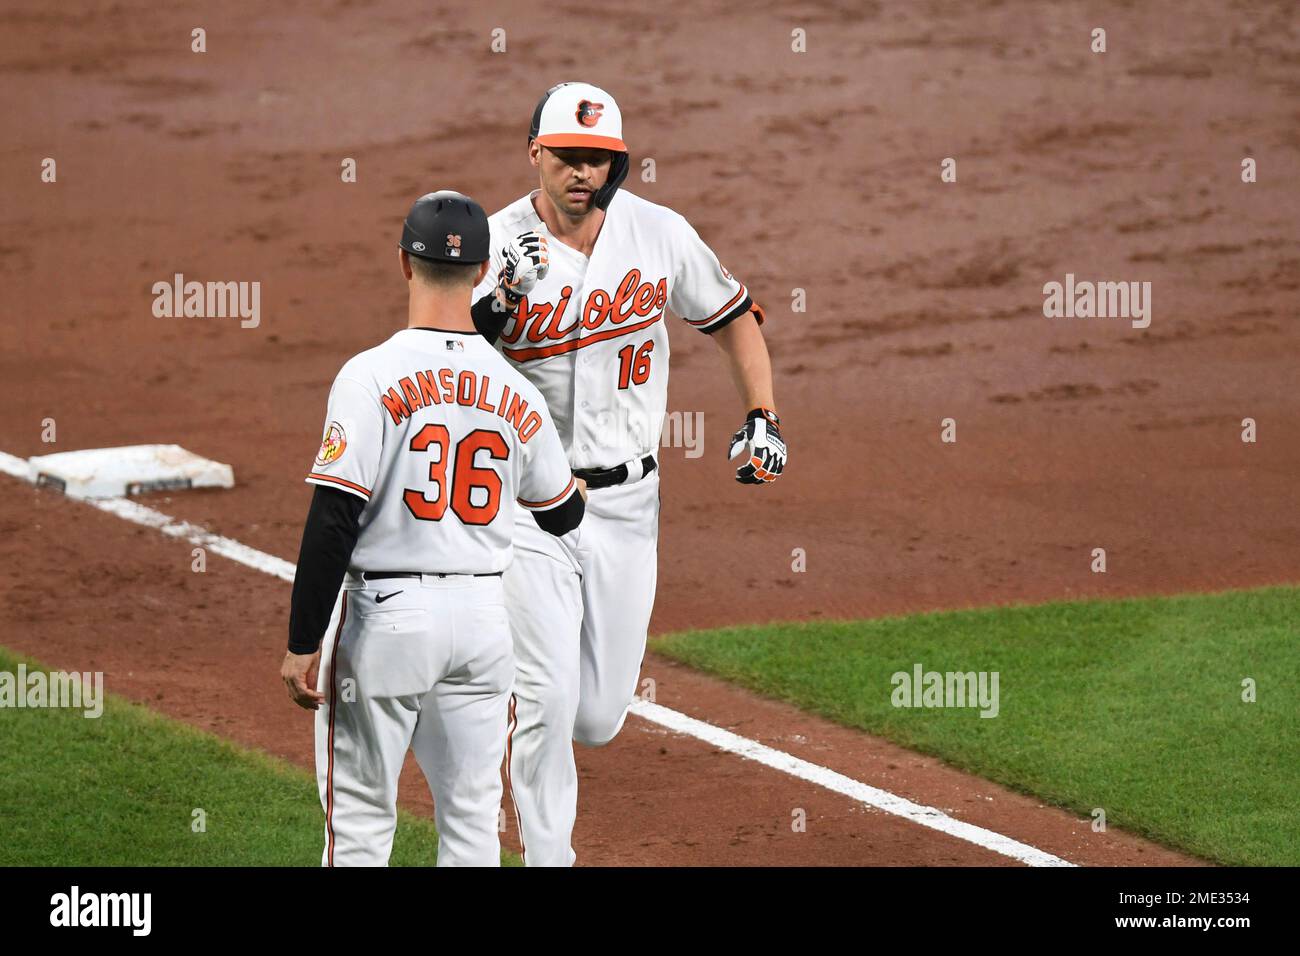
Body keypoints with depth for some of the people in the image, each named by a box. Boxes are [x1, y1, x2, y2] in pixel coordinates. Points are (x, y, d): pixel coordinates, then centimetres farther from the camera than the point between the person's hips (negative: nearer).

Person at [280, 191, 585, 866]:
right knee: (472, 815, 11)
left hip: (386, 612, -4)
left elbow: (334, 521, -16)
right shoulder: (515, 392, 3)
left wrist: (302, 644, -11)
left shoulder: (374, 375, -12)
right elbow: (563, 516, 17)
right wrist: (576, 485, 41)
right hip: (484, 619, 4)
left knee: (360, 814, 3)